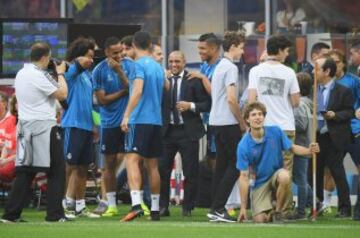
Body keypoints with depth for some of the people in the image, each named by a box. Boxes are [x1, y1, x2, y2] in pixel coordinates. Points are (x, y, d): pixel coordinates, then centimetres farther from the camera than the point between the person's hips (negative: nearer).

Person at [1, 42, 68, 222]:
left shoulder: (21, 74, 12)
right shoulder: (38, 76, -15)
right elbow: (62, 94, -13)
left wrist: (55, 75, 16)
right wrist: (60, 74, 1)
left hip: (25, 126, 8)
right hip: (44, 126, -8)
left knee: (25, 170, 9)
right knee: (56, 170, 1)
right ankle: (54, 213, -1)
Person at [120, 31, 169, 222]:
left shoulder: (140, 65, -8)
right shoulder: (158, 67, 14)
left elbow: (137, 91, -19)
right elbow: (167, 87, 30)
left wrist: (127, 115, -20)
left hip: (139, 120, -7)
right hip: (156, 120, 7)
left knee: (132, 159, -15)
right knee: (152, 165, 12)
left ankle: (136, 204, -32)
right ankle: (155, 209, 16)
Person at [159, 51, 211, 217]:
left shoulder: (194, 80, -1)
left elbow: (207, 104, -2)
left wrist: (191, 106, -16)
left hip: (188, 131, -2)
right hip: (166, 130, 2)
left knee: (190, 172, 2)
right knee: (162, 170, 1)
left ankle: (187, 208, 12)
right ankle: (163, 206, 10)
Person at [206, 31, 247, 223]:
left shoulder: (219, 67, 17)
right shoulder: (231, 68, -13)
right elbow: (231, 99, -20)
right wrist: (242, 123, -10)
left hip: (216, 121, 9)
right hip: (228, 122, -9)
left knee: (222, 164, 10)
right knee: (235, 165, -7)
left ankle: (217, 209, 8)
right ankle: (217, 208, -13)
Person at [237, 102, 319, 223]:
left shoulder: (275, 132, -11)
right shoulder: (244, 146, -16)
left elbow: (293, 148, 2)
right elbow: (244, 176, -14)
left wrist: (309, 151, -22)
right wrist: (243, 207, -17)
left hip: (277, 174, 1)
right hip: (259, 183, -1)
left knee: (285, 176, -36)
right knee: (260, 220, -19)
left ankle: (278, 212, -11)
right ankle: (269, 211, 21)